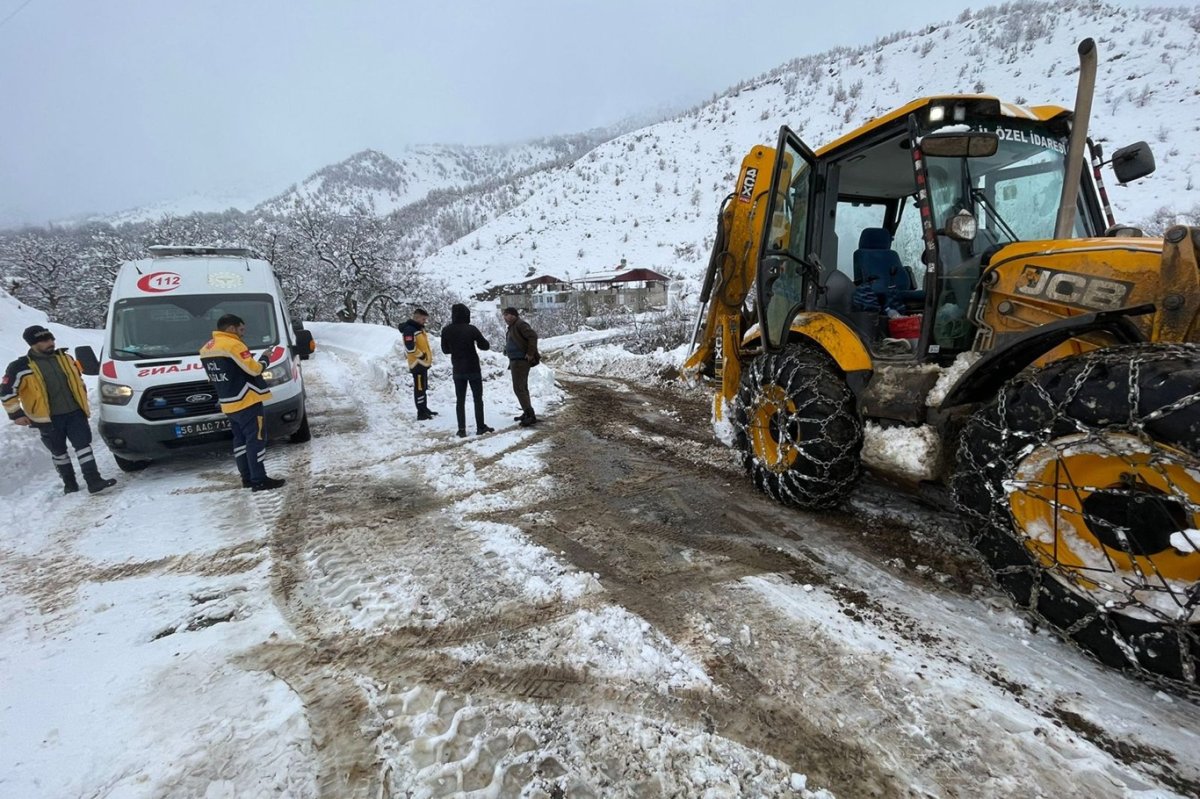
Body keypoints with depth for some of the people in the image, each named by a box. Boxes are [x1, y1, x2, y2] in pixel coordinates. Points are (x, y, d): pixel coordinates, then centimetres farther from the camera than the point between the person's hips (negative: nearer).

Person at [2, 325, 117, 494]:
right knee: (59, 452, 10)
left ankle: (94, 481, -7)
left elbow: (79, 380, 20)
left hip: (75, 413, 3)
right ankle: (69, 483, 22)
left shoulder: (65, 358, 8)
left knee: (83, 445, -4)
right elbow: (7, 392, -1)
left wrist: (83, 404, 19)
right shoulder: (21, 367, -6)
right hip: (48, 418, -2)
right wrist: (16, 414, -4)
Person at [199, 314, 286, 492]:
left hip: (228, 403, 9)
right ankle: (259, 480, -5)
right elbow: (254, 369, -16)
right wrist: (264, 359, 2)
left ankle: (247, 478, 20)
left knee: (241, 439, 15)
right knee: (256, 439, -5)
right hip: (247, 401, -9)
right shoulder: (233, 344, -15)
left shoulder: (206, 348, 13)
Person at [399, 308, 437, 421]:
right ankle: (421, 413, -4)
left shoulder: (419, 328, 15)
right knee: (419, 388, -7)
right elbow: (410, 347, -25)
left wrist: (428, 355, 14)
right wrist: (421, 355, -15)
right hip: (417, 363, -10)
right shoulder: (409, 330, -17)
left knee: (423, 387, 18)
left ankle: (424, 409, 28)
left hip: (423, 362, 10)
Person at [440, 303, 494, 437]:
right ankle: (480, 427, 12)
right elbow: (485, 346, -6)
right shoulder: (471, 329, -14)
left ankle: (462, 429, 6)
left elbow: (445, 350, 7)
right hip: (473, 369, -3)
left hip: (457, 370, 3)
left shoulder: (446, 330, -4)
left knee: (460, 400, 9)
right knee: (478, 398, 9)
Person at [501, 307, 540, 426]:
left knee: (518, 388, -13)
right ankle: (527, 413, 26)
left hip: (520, 361, -11)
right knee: (522, 388, 17)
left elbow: (533, 336, -25)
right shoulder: (512, 327, 16)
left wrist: (530, 353, -25)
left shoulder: (520, 324, -14)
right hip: (516, 360, 11)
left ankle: (531, 415, -14)